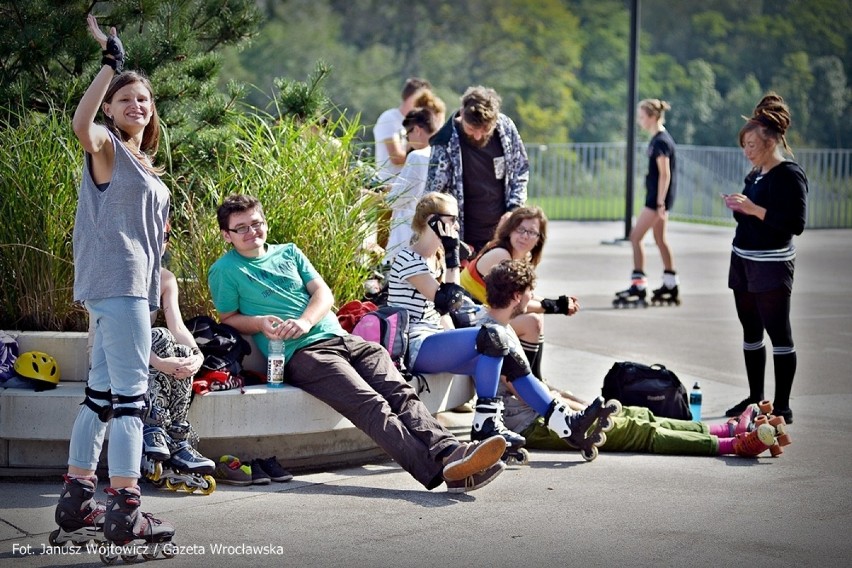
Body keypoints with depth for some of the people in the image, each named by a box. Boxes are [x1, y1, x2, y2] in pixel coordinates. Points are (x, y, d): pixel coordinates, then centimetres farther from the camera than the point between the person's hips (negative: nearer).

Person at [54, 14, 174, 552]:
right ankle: (125, 513, -14)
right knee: (130, 393, -12)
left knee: (102, 394, 12)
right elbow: (81, 124, -29)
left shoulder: (144, 162, 21)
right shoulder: (106, 145, -5)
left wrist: (156, 287, 23)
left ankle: (77, 502, 18)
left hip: (131, 286, 9)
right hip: (115, 282, -9)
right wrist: (111, 63, -31)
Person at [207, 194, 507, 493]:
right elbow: (227, 318, 13)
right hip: (302, 353, -6)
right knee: (370, 405, -27)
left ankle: (449, 451, -39)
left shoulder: (289, 252, 24)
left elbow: (323, 293, 16)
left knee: (400, 392, -19)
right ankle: (439, 470, -45)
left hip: (341, 337, 6)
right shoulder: (225, 271, 10)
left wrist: (305, 322, -5)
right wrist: (260, 323, -9)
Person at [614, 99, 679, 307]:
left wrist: (660, 202, -21)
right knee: (660, 239, 14)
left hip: (658, 197, -10)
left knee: (636, 237, -8)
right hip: (657, 197, 10)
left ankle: (638, 287, -7)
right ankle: (671, 287, 20)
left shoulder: (660, 141, -17)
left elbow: (665, 174, -20)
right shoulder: (658, 139, 12)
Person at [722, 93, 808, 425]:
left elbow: (796, 224, -21)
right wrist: (738, 208, 3)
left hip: (772, 266, -9)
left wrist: (754, 209, -23)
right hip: (743, 260, 9)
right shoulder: (756, 174, 13)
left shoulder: (790, 175, -12)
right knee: (751, 331, 12)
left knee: (778, 333, -4)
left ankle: (782, 407, -1)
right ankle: (755, 399, 20)